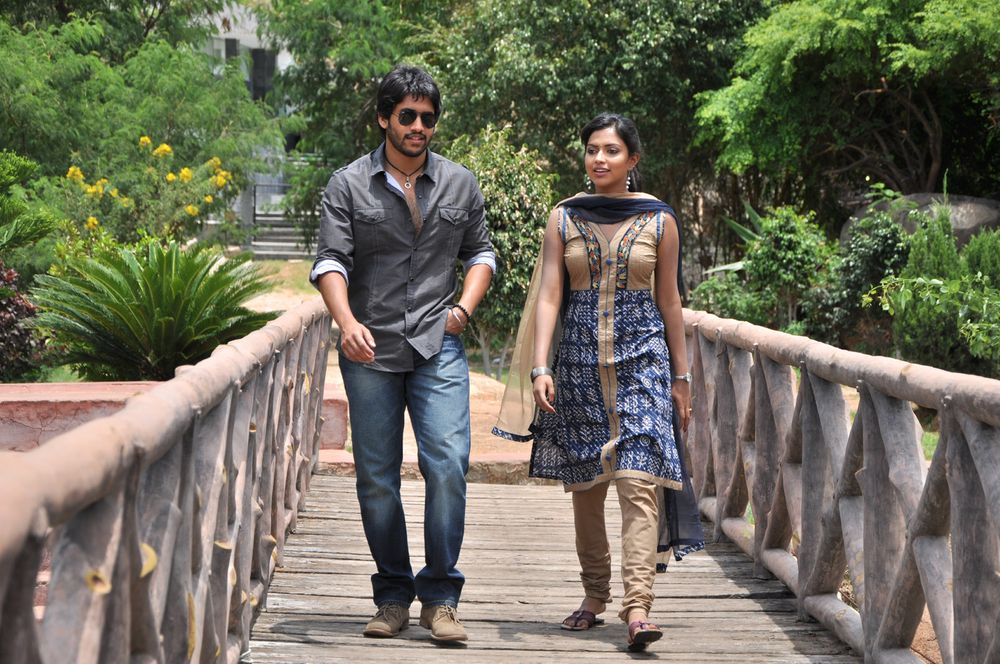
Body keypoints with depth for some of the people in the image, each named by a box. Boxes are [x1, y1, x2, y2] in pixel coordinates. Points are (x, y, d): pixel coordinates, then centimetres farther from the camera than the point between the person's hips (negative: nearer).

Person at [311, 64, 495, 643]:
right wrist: (346, 320, -23)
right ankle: (393, 598, 15)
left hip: (438, 346, 1)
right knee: (377, 479, 3)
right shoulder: (348, 186, 2)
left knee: (448, 463, -13)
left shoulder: (461, 184, 10)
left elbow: (481, 251, 21)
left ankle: (440, 596, -5)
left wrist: (466, 305, 3)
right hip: (371, 349, 0)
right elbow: (331, 260, -6)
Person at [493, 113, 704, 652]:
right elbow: (548, 296, 0)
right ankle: (594, 597, 20)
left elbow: (669, 301, 8)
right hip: (579, 357, 2)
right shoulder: (563, 219, 5)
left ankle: (637, 607, -20)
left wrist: (681, 377, 9)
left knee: (638, 478, -13)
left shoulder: (659, 220, 4)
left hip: (643, 355, -2)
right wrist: (540, 367, -11)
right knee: (585, 484, 7)